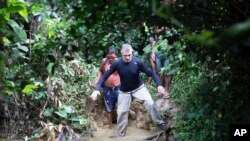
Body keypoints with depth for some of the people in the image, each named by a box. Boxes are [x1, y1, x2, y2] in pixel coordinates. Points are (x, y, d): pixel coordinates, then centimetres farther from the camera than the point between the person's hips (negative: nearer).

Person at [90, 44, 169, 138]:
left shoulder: (138, 62, -23)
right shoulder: (117, 63, -22)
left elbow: (150, 72, -16)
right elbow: (105, 76, -18)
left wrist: (159, 85, -27)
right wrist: (96, 89, -29)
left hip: (139, 88, -1)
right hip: (124, 91, 1)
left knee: (150, 104, -17)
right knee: (121, 112, 5)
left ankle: (160, 123, 3)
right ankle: (120, 133, 25)